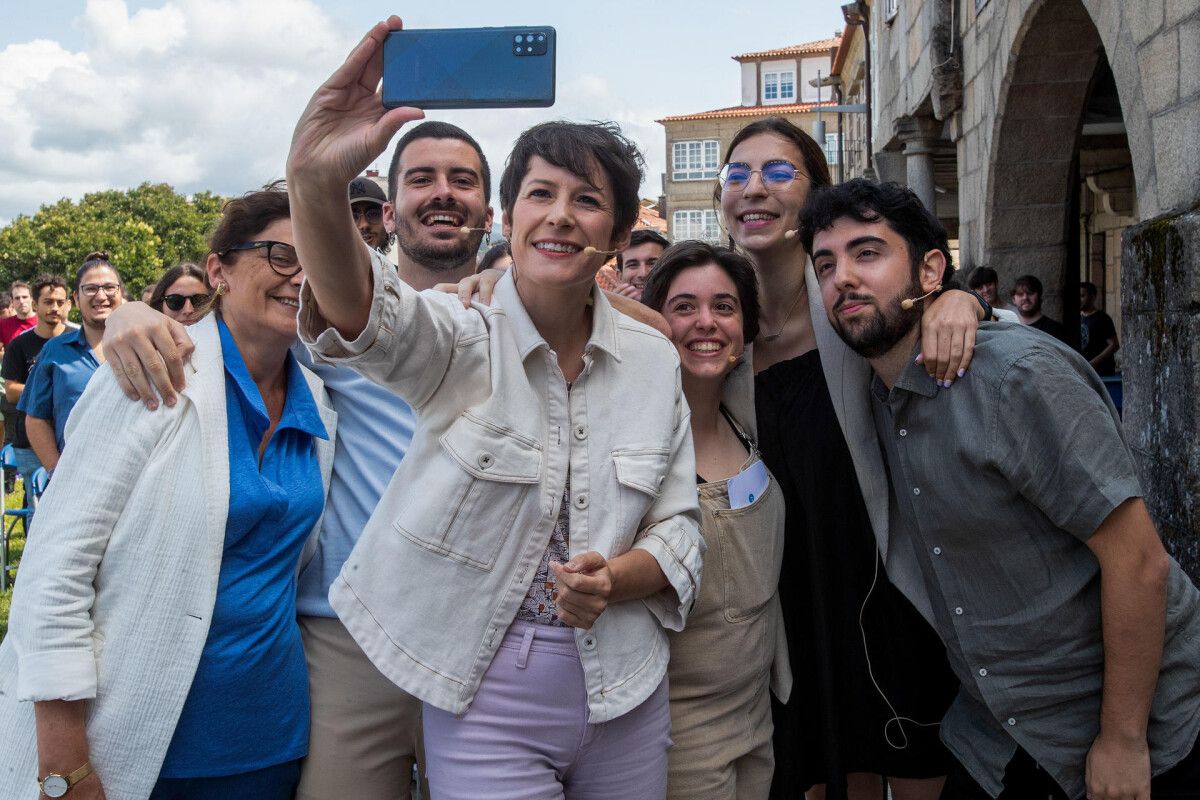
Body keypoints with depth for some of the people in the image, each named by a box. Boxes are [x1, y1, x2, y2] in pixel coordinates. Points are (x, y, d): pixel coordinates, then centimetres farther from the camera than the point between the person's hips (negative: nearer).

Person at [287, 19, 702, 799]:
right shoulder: (461, 340, -10)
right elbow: (360, 309, -32)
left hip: (626, 698, 4)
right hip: (485, 702, -3)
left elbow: (678, 530, 4)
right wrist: (315, 182, -52)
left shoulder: (652, 359, 0)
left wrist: (612, 581, -17)